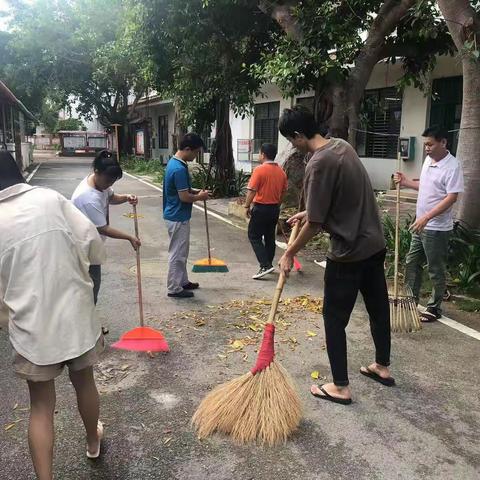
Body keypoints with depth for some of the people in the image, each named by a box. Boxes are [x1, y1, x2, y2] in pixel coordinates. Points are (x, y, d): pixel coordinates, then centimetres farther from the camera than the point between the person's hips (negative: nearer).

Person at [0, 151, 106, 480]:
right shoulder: (51, 199, -8)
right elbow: (94, 247, -9)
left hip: (31, 325, -1)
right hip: (76, 314, 1)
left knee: (41, 406, 13)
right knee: (84, 381, 24)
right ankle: (93, 441, 48)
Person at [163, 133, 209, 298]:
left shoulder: (174, 162, 8)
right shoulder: (179, 168, -24)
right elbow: (184, 197, -23)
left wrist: (196, 191, 7)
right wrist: (199, 197, -6)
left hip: (176, 215, 10)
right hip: (178, 217, -10)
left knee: (181, 252, 20)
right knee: (177, 253, 0)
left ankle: (183, 281, 32)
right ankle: (174, 289, 11)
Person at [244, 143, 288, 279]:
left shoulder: (259, 170, -15)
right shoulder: (281, 171, 5)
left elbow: (252, 190, -17)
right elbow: (283, 191, 12)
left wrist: (247, 206, -8)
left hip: (261, 208, -7)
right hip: (275, 208, 7)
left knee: (254, 236, 1)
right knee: (270, 236, 16)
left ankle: (265, 265, -10)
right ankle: (268, 264, 24)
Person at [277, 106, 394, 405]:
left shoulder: (319, 164, -21)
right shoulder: (342, 145, 6)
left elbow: (315, 224, -18)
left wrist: (290, 254, -5)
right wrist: (307, 213, 23)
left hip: (349, 252, -9)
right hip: (374, 244, 9)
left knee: (335, 319, 5)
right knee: (379, 308, 20)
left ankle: (341, 387, 15)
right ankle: (383, 367, 39)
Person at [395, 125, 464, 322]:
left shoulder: (452, 166, -18)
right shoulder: (428, 160, 8)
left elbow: (451, 197, -23)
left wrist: (426, 217, -28)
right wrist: (407, 182, 9)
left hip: (437, 228, -9)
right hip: (421, 224, 9)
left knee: (436, 270, 4)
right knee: (412, 263, 17)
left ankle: (435, 307, 18)